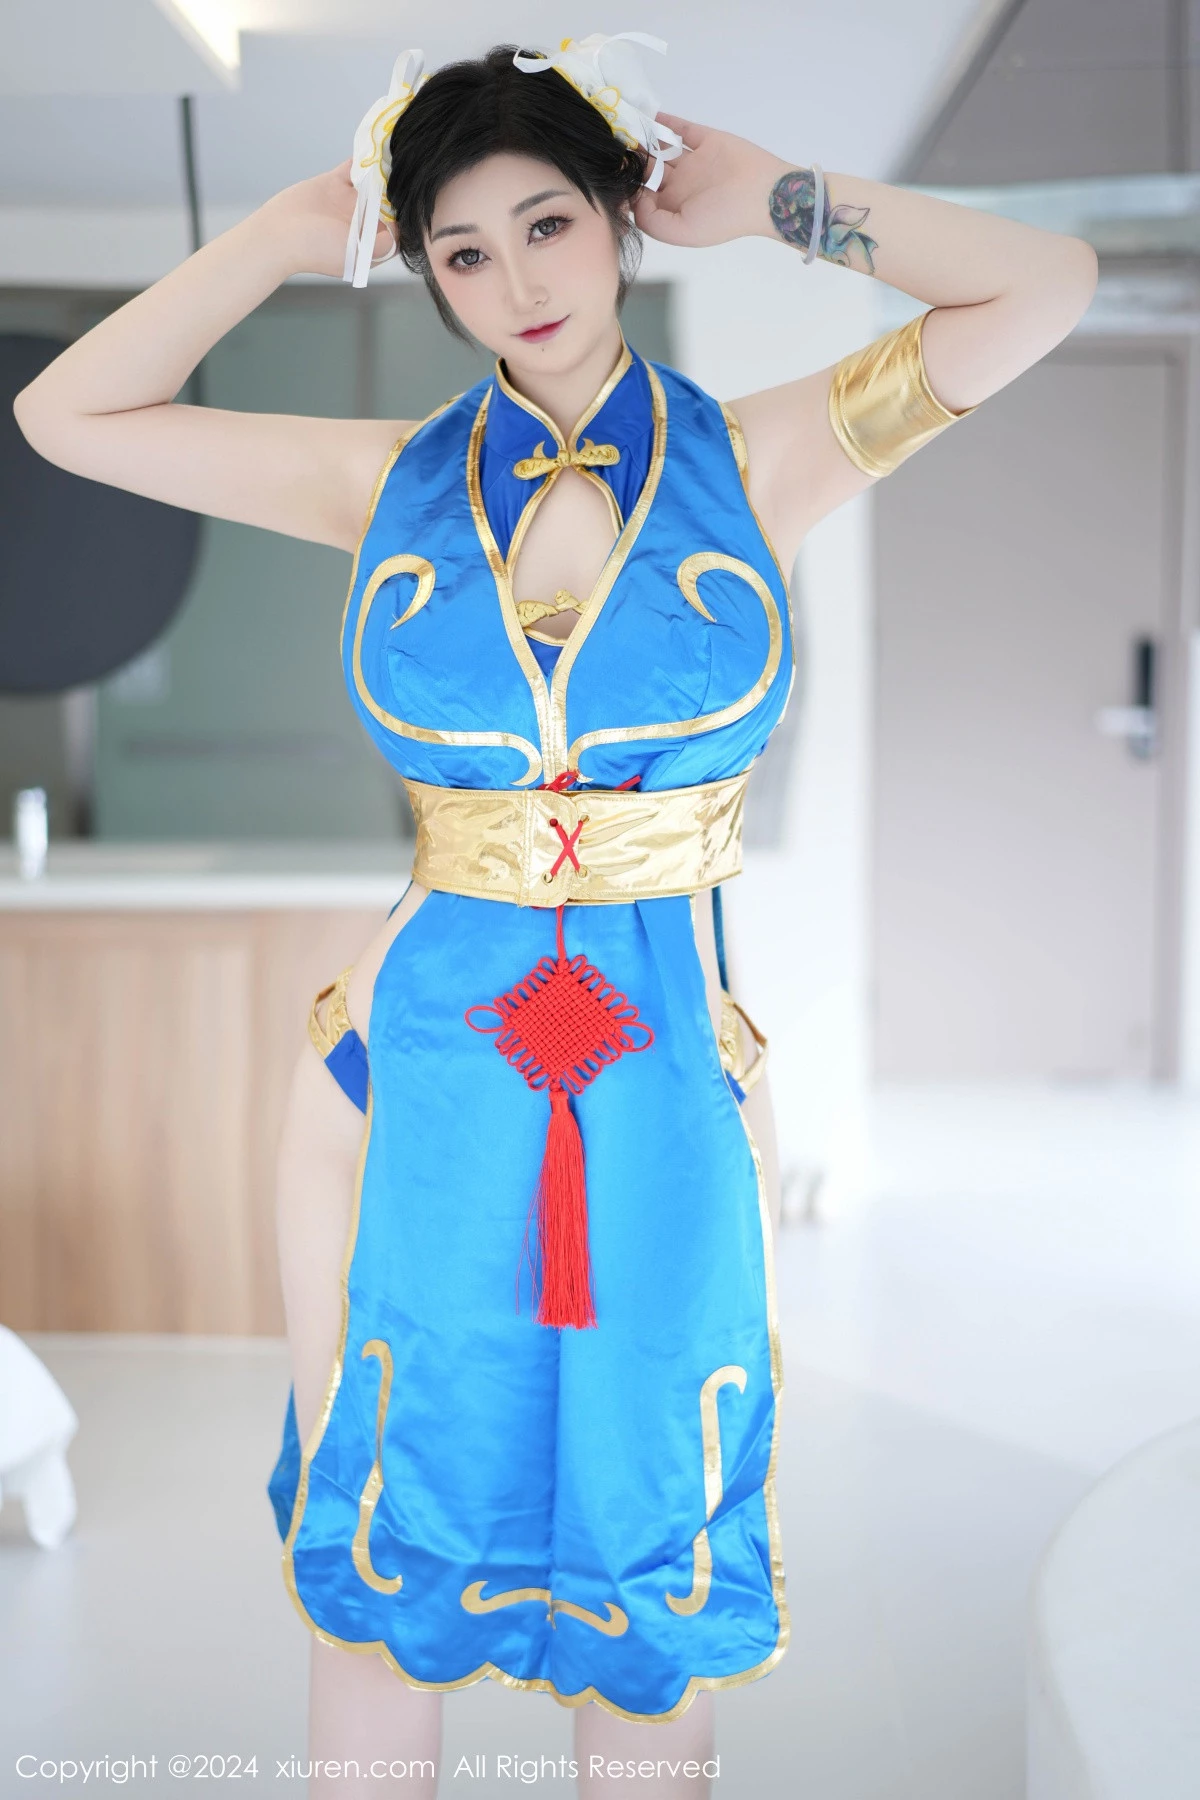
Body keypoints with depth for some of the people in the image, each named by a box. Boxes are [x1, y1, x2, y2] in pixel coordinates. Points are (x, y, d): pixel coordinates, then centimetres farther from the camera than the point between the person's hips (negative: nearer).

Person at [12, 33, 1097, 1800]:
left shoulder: (753, 459, 0)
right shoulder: (396, 481, 3)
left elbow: (1046, 283, -7)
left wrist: (763, 195, -1)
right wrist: (295, 233, 3)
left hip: (669, 1076, -1)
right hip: (417, 1064, 1)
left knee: (663, 1568, 13)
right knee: (378, 1550, 14)